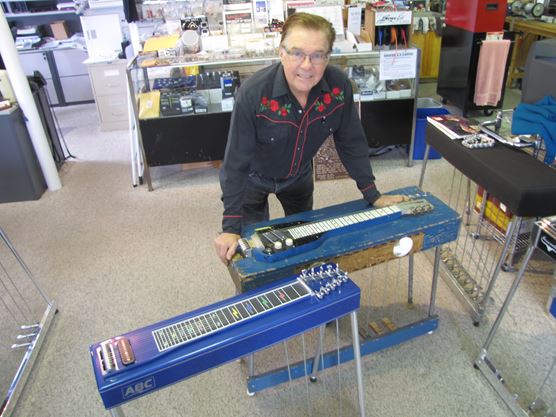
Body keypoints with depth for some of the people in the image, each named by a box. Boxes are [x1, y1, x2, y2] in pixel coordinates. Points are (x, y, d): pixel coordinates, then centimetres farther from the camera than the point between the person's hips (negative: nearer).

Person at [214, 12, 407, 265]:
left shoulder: (339, 86, -25)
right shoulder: (253, 93, -35)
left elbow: (351, 142, -11)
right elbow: (235, 162, -30)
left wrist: (372, 195, -9)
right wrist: (231, 228, -31)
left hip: (299, 175, 4)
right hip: (253, 178, -3)